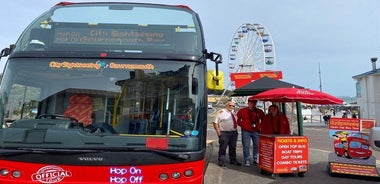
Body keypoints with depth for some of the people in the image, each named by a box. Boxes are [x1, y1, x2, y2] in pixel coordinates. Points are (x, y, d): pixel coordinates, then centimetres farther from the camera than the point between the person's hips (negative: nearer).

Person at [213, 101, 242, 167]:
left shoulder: (234, 113, 12)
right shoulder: (221, 112, -8)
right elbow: (215, 123, -11)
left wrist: (236, 130, 11)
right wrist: (218, 132, -15)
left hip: (234, 132, 6)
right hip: (224, 133, -6)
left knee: (233, 147, 14)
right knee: (223, 147, -4)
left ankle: (233, 160, 28)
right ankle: (221, 161, 6)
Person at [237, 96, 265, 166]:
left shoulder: (259, 112, 7)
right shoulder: (242, 111, 0)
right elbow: (238, 121, 6)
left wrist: (259, 126, 7)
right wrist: (243, 126, -1)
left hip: (256, 131, 3)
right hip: (246, 131, -2)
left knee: (257, 146, 6)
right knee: (246, 146, -3)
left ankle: (256, 160, 20)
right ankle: (247, 161, 5)